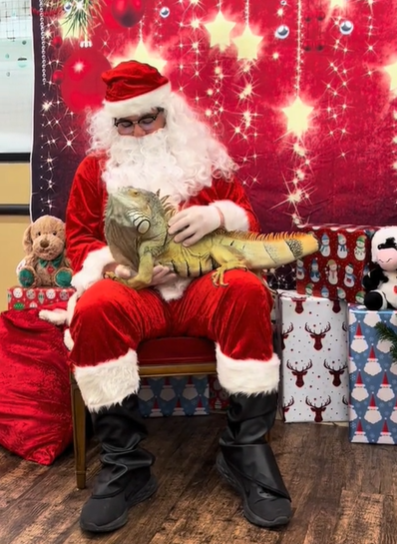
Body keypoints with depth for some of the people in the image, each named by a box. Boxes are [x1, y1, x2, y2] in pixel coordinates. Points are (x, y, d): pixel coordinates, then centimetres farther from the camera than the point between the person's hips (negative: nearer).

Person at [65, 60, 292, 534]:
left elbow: (247, 218, 14)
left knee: (246, 291, -34)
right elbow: (78, 238, 11)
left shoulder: (204, 157, 14)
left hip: (202, 285, 1)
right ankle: (124, 465, -26)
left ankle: (246, 449, -22)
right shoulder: (96, 167, 13)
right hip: (133, 290, 0)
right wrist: (117, 263, -11)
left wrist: (218, 215, -11)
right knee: (95, 308, -36)